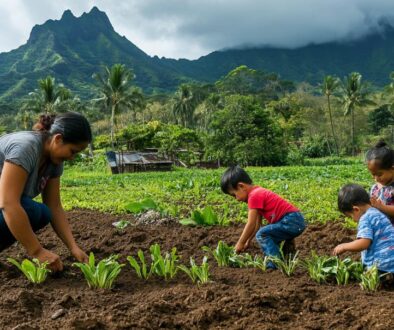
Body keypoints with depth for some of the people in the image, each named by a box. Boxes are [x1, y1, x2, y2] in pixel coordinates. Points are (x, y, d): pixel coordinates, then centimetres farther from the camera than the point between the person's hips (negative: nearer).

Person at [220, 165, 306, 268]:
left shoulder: (254, 196, -13)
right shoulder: (258, 192, 16)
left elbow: (251, 224, -11)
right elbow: (257, 223, 20)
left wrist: (240, 243, 0)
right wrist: (247, 242, 21)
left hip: (291, 222, -10)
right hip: (298, 221, 10)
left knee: (262, 235, -14)